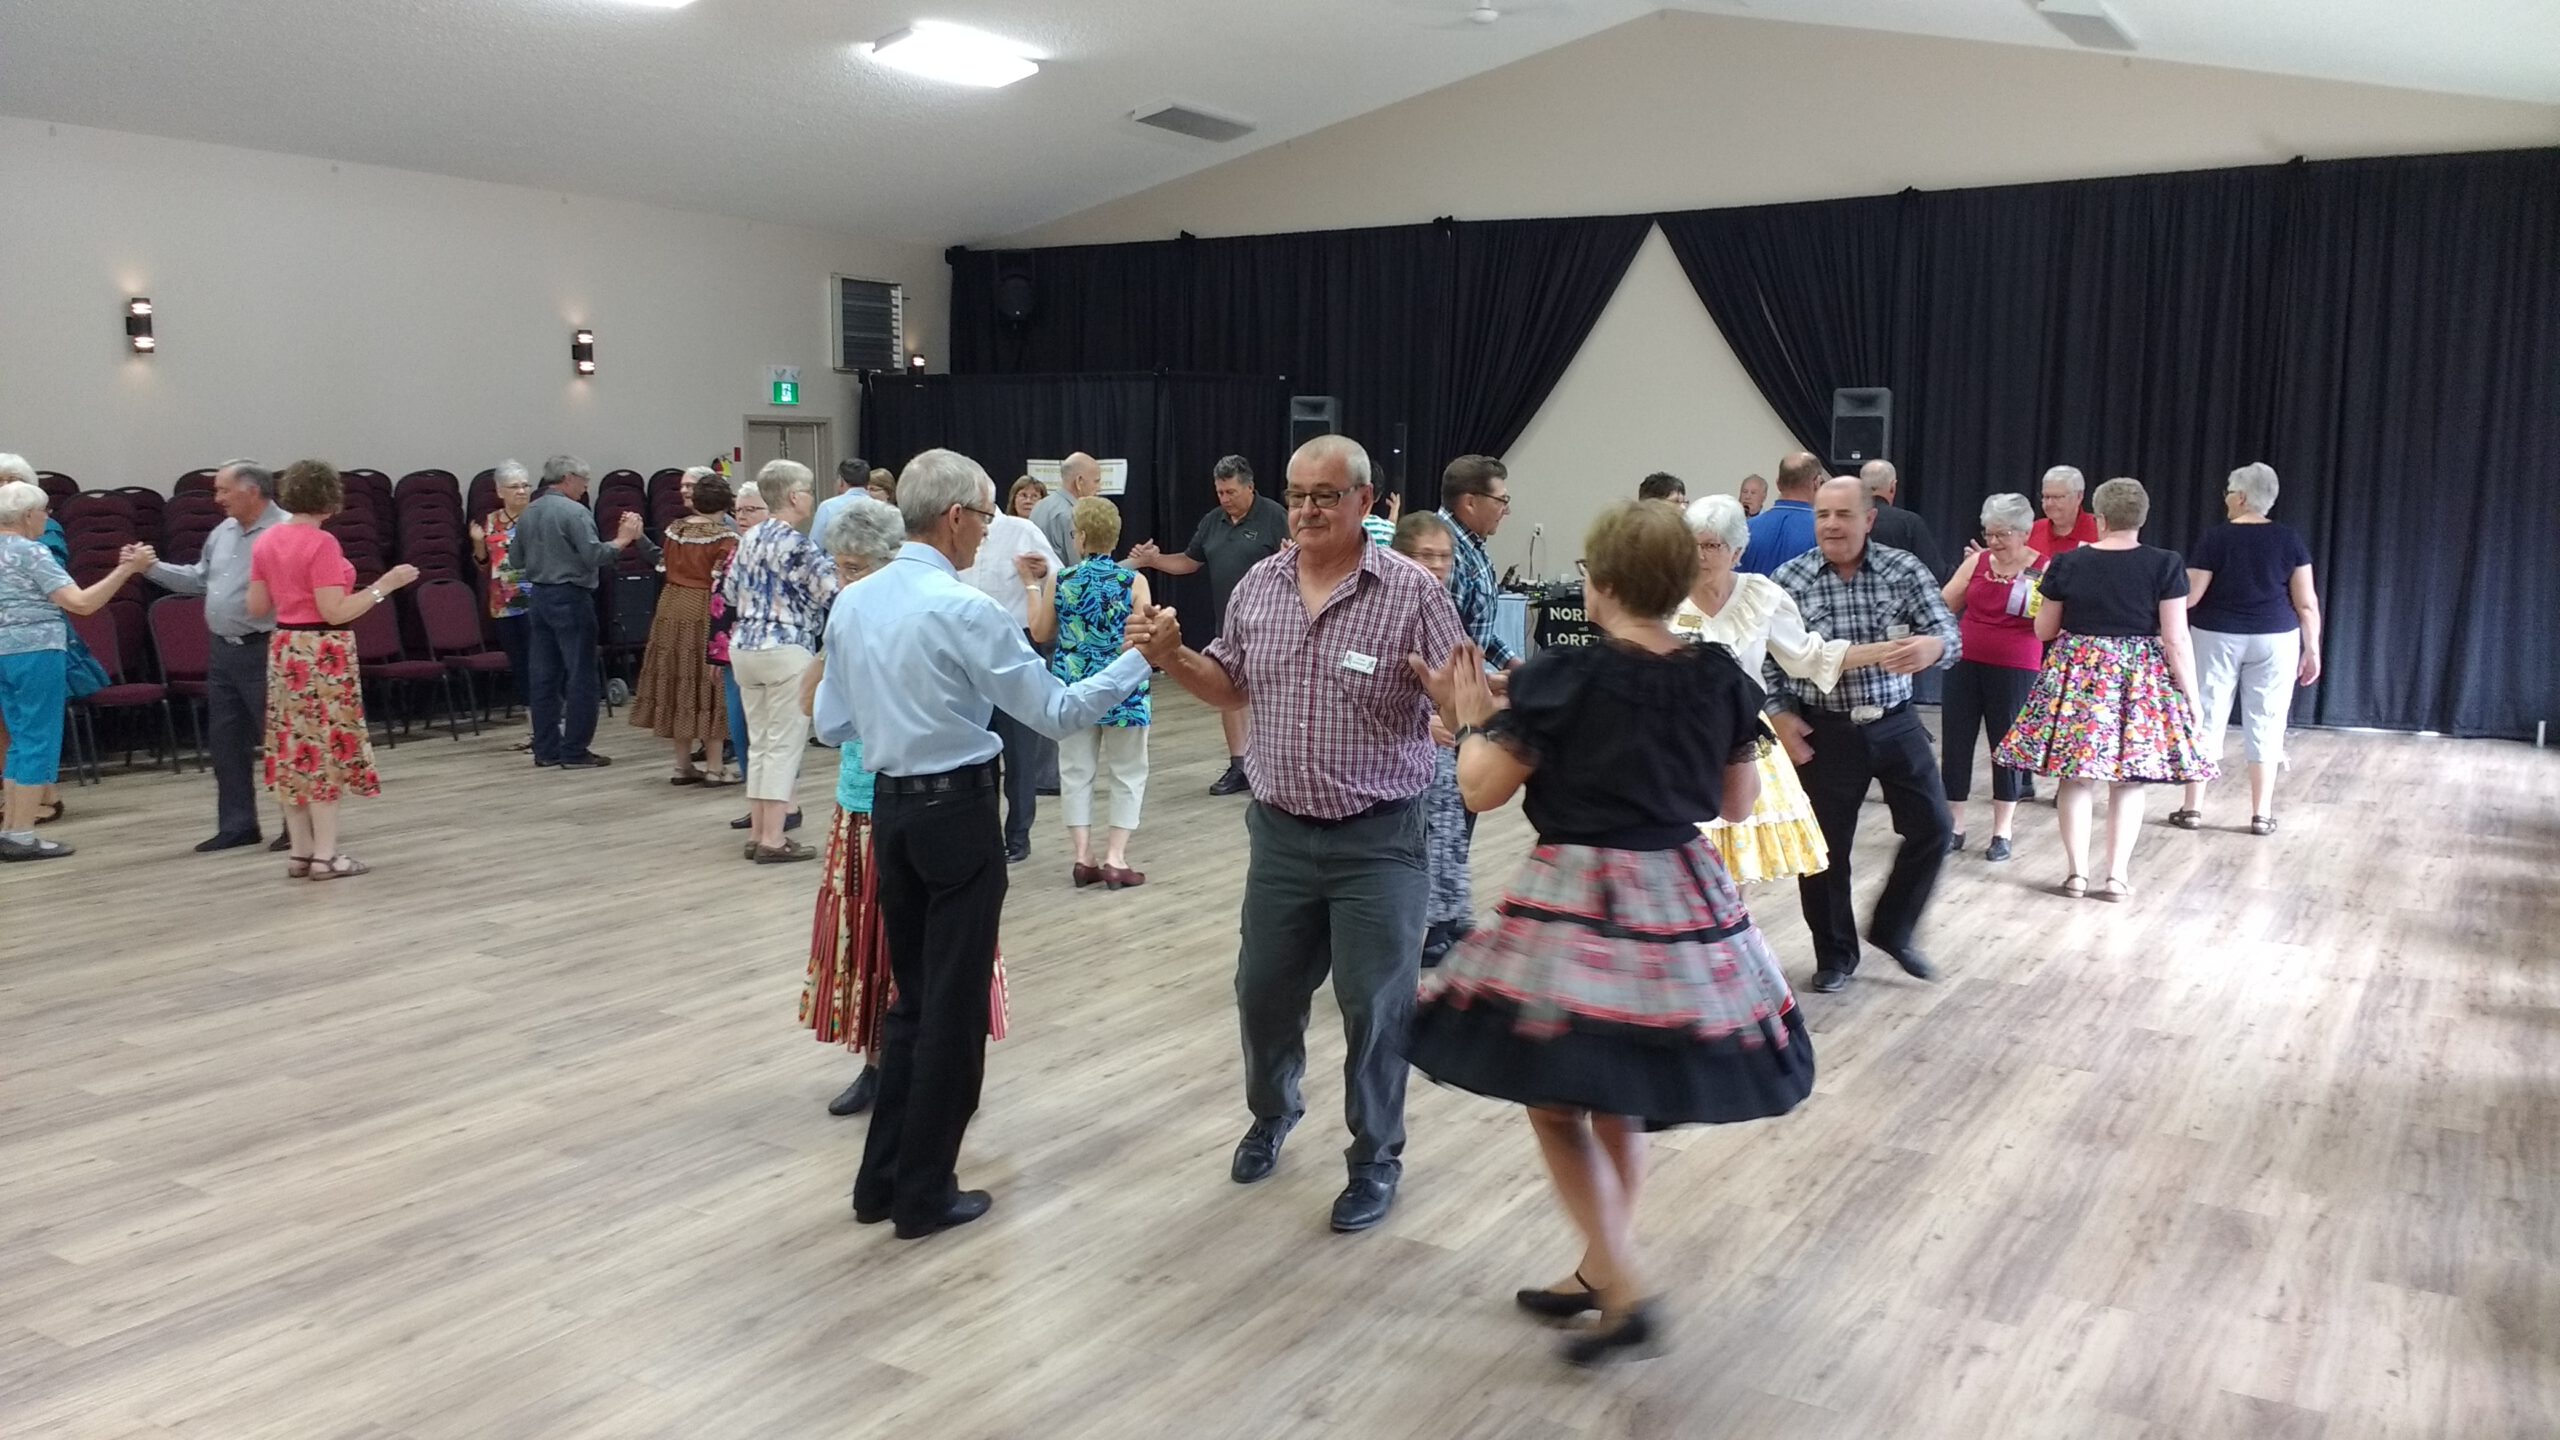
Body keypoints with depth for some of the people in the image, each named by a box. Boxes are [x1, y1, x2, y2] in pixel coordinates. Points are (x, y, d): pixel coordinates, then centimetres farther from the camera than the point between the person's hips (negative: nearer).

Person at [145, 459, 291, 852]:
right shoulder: (223, 533, 13)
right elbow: (198, 579, 20)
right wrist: (151, 567, 13)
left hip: (262, 653, -9)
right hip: (223, 653, 9)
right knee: (226, 742, 12)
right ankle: (236, 825, 21)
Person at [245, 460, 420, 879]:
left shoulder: (266, 542, 6)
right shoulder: (322, 543, -16)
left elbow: (256, 606, 9)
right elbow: (334, 612, -19)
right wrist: (384, 585, -16)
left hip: (285, 650, 8)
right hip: (323, 653, -7)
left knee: (295, 750, 12)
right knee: (326, 749, -2)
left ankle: (300, 851, 17)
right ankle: (325, 855, 1)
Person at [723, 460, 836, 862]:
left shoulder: (748, 539, 10)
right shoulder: (798, 544, -14)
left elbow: (729, 592, 16)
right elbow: (833, 592, -15)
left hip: (744, 647, 8)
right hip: (787, 650, -8)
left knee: (759, 742, 13)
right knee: (784, 744, -2)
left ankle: (756, 833, 17)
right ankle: (773, 839, -2)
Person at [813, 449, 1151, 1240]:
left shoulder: (850, 603, 5)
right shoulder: (966, 609, -17)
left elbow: (832, 725, 10)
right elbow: (1056, 711, -14)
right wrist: (1141, 656, -7)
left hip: (888, 809, 7)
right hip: (958, 812, -7)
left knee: (911, 996, 18)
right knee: (955, 1004, 5)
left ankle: (883, 1178, 25)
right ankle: (924, 1194, 13)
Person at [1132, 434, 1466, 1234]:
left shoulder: (1411, 590, -12)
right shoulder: (1257, 587, 3)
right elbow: (1230, 687, 15)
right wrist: (1171, 657, -3)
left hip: (1377, 841, -4)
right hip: (1279, 833, 5)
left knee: (1375, 1008, 6)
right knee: (1264, 992, 17)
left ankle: (1376, 1160, 26)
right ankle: (1272, 1112, 45)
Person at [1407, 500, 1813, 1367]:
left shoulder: (1562, 677, -14)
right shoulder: (1721, 677, 1)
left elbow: (1482, 790, -11)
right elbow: (1738, 805, 10)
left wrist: (1471, 718, 6)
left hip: (1581, 900, -6)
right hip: (1684, 895, 6)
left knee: (1555, 1098, 7)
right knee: (1621, 1100, 19)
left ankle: (1625, 1294, 1)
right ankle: (1598, 1273, 32)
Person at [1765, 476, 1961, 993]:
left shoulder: (1904, 569, -5)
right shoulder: (1788, 580, -7)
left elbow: (1949, 635, -12)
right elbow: (1764, 658, -2)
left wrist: (1932, 647, -36)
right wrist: (1780, 715, -13)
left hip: (1896, 723, 2)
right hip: (1825, 731, -2)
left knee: (1932, 827, 5)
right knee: (1826, 846, 6)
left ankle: (1893, 929, 28)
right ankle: (1835, 955, 24)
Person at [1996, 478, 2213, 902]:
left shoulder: (2067, 563, -3)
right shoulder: (2165, 564, -6)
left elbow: (2044, 630, 6)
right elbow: (2176, 640, -8)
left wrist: (2051, 588, 23)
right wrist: (2191, 695, 0)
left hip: (2077, 676, 1)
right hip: (2141, 682, 0)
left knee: (2077, 776, 7)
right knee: (2128, 781, 8)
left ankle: (2076, 871, 9)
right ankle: (2117, 875, 9)